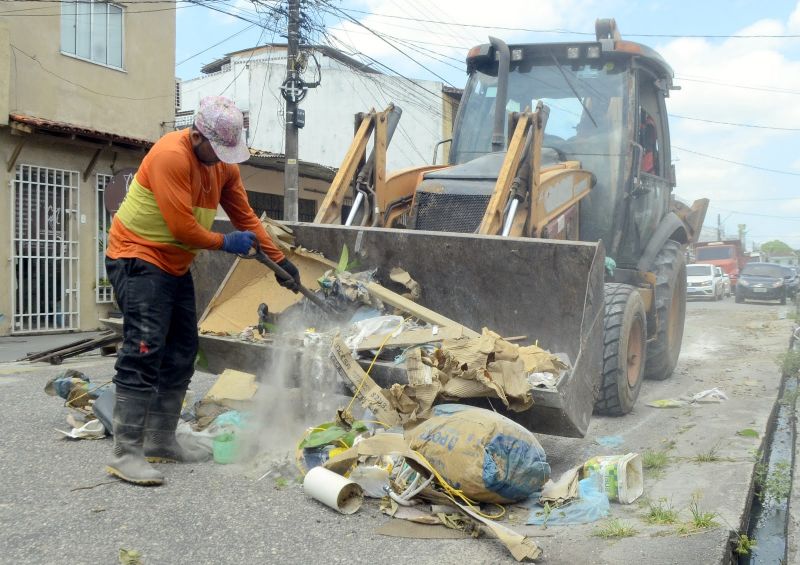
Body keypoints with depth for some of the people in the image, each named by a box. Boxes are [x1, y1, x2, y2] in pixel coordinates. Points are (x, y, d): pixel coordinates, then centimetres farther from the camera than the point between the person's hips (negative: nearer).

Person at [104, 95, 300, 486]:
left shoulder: (225, 164, 4)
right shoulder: (171, 157, -23)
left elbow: (245, 217, 10)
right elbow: (182, 227, -24)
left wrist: (279, 261, 7)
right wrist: (226, 243, -8)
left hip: (175, 266, 9)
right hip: (138, 259, -9)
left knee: (181, 353, 8)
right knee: (145, 350, -17)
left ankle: (160, 441, 16)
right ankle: (125, 453, -15)